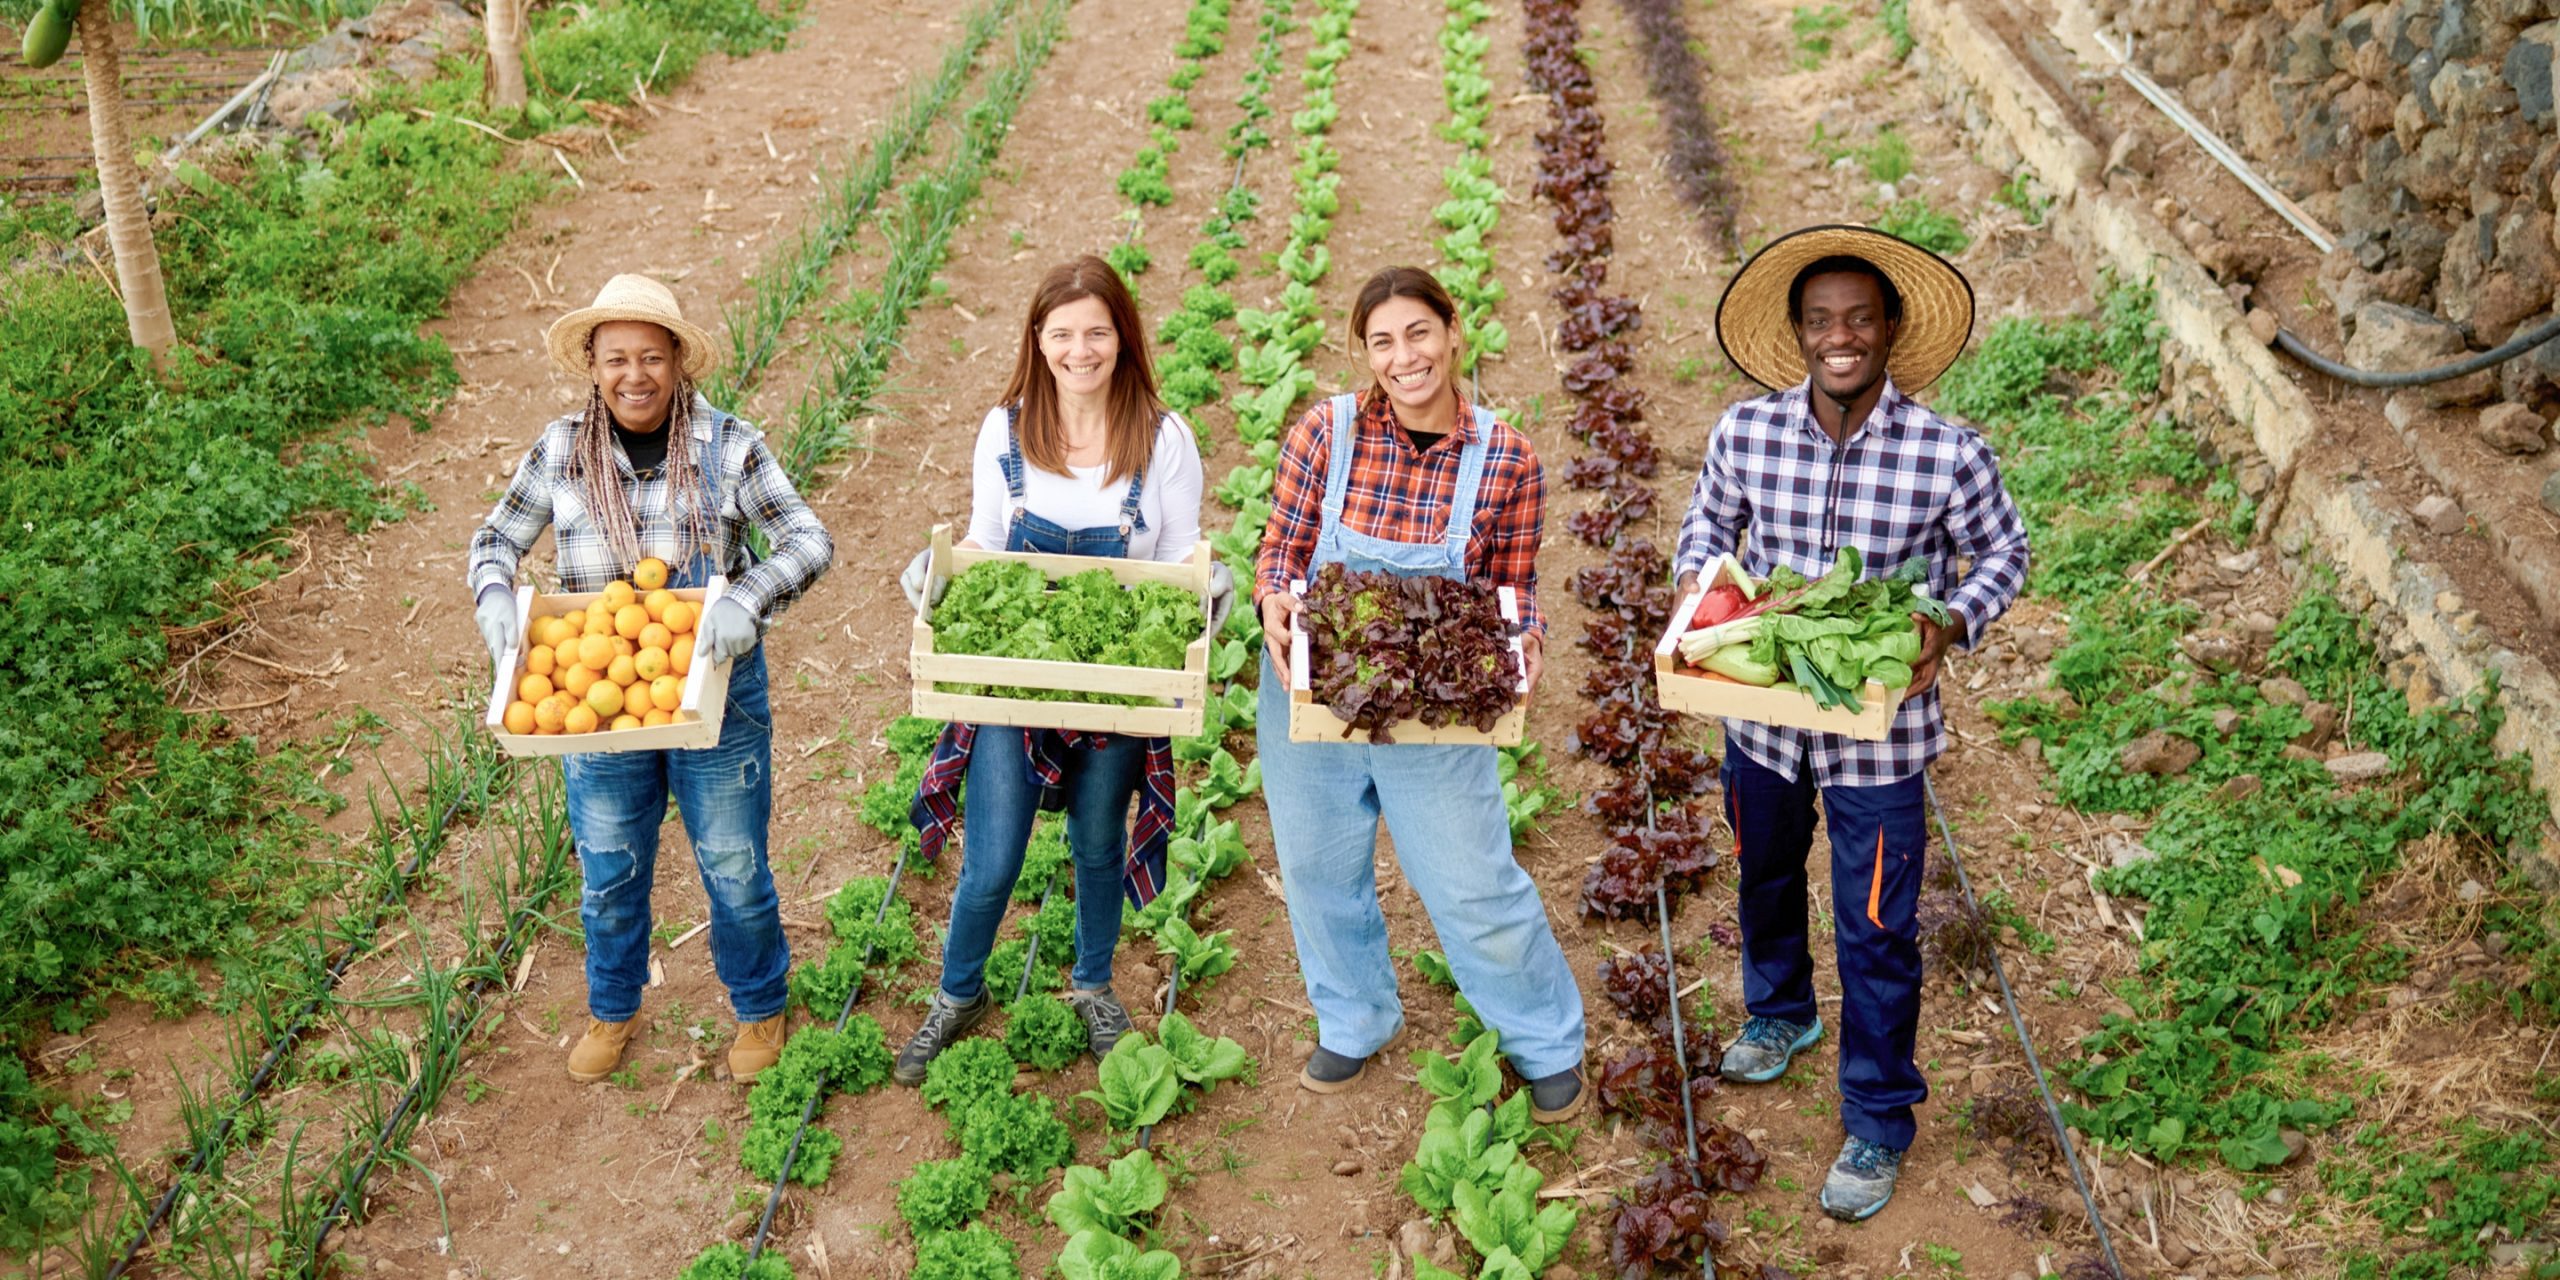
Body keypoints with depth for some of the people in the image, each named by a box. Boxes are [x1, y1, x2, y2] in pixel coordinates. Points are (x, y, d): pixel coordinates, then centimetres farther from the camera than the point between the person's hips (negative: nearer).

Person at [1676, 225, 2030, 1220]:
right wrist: (1698, 588, -14)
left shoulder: (1949, 455, -18)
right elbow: (1706, 528, 7)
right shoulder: (1745, 434, -11)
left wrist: (1949, 625, -20)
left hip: (1879, 733, -3)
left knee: (1876, 935, 6)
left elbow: (2003, 553, -2)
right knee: (1765, 878, 27)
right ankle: (1779, 1013, 57)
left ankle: (1878, 1126, 27)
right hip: (1761, 715, 3)